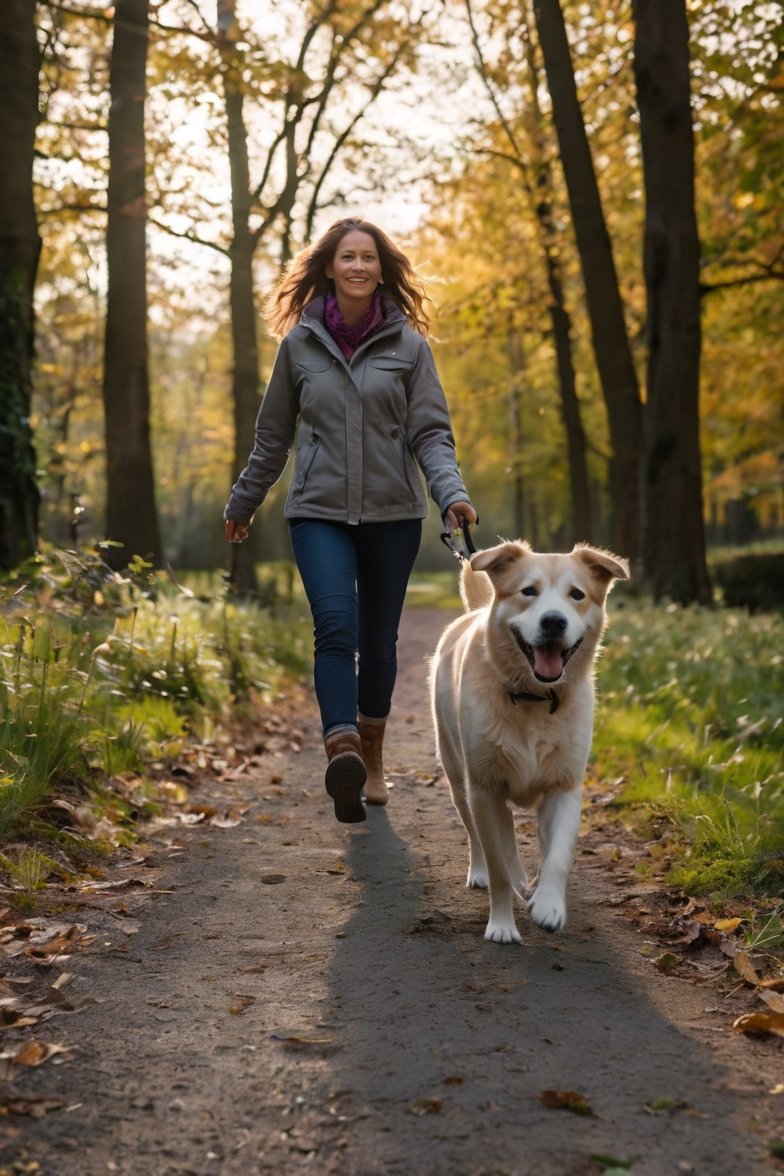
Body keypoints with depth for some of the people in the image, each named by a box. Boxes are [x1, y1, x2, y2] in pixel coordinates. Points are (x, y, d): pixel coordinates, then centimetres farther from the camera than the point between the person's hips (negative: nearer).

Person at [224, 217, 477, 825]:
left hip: (393, 512, 1)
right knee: (336, 626, -20)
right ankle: (341, 752, -34)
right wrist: (243, 502, 20)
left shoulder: (408, 343, 4)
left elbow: (431, 432, 0)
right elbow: (274, 434, 15)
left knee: (379, 639, 8)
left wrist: (451, 492, -17)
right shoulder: (300, 342, 6)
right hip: (319, 510, -1)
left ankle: (372, 758, 24)